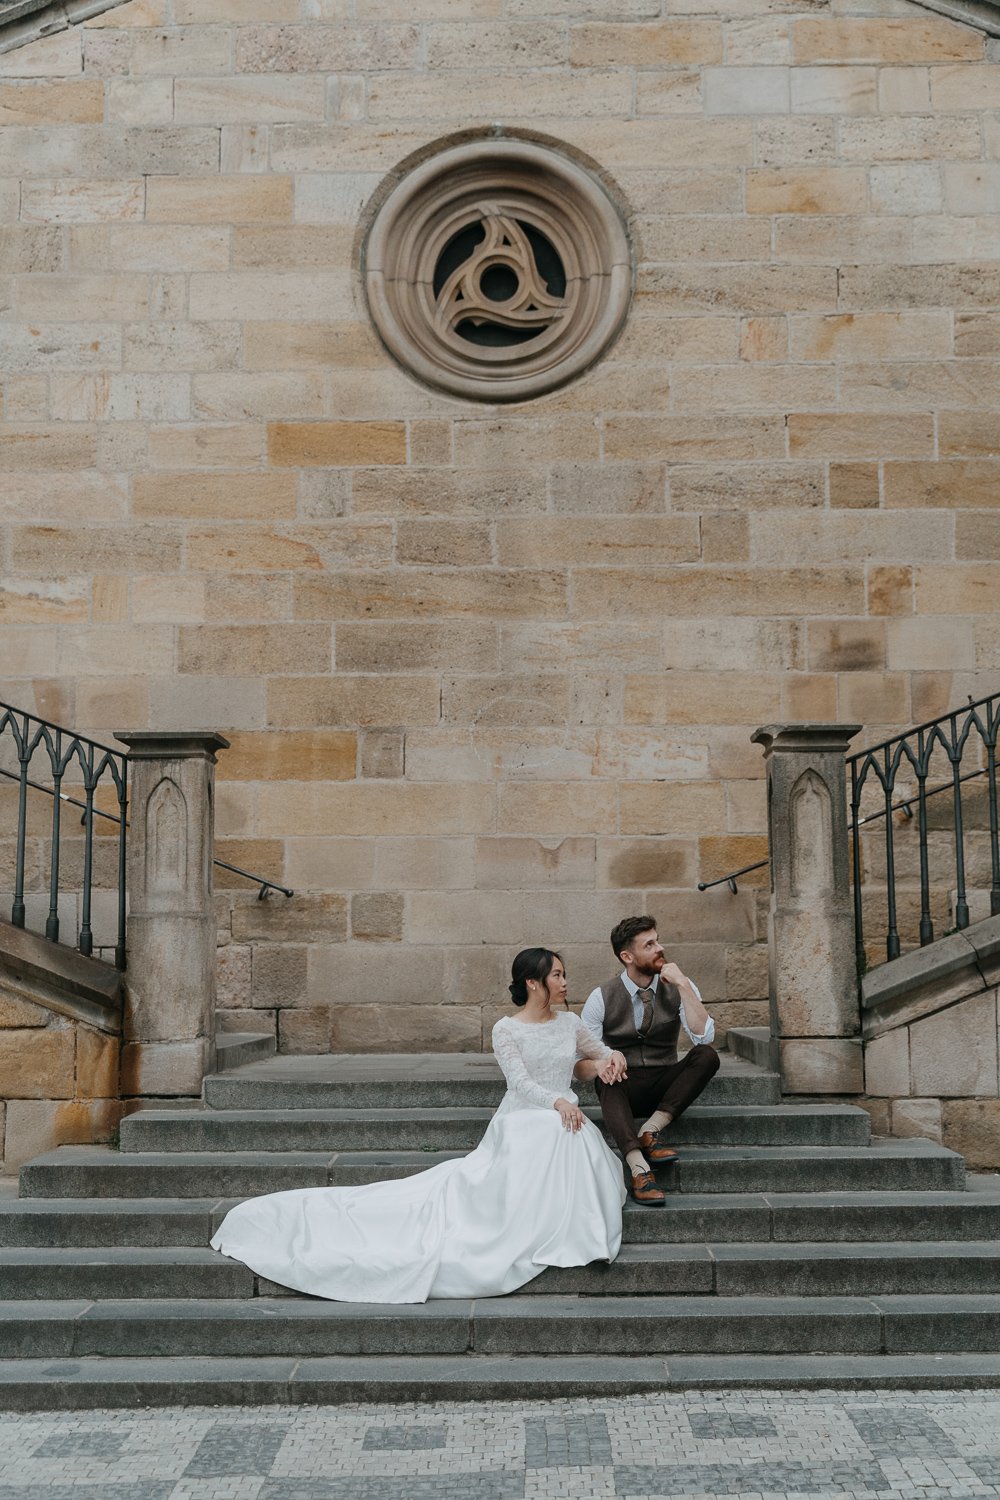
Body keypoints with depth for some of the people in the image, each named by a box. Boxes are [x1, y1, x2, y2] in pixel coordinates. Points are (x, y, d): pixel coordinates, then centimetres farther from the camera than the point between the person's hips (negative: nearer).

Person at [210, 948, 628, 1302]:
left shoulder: (569, 1022, 14)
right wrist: (557, 1101, -30)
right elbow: (521, 1083, -12)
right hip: (519, 1123, -4)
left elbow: (600, 1051, 30)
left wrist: (611, 1057, 5)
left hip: (562, 1120, 4)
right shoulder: (506, 1029, -2)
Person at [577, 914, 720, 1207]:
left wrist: (683, 986, -23)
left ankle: (650, 1131, -26)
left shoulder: (680, 988, -3)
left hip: (664, 1086, 2)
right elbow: (581, 1063, -7)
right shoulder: (601, 998, -7)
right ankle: (638, 1168, -48)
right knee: (605, 1074, -37)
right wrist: (598, 1066, -32)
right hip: (623, 1087, -2)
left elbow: (704, 1037, -17)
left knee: (707, 1055, -26)